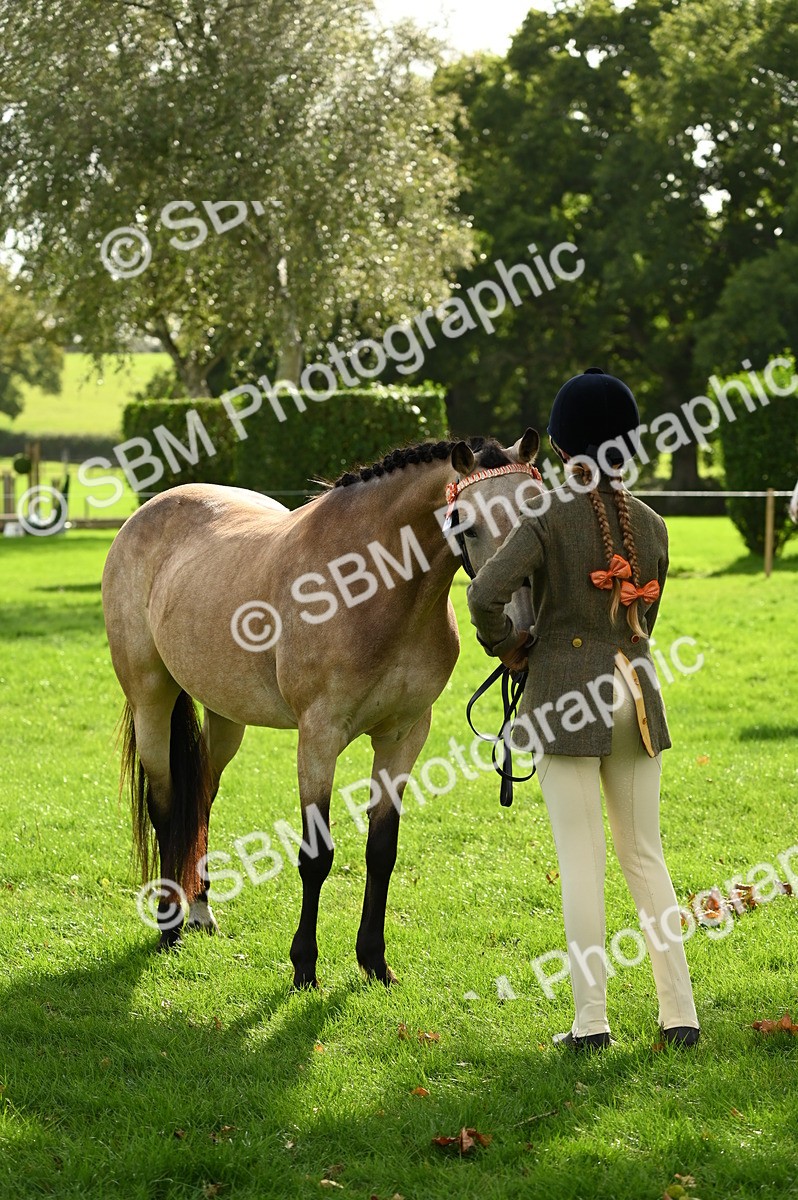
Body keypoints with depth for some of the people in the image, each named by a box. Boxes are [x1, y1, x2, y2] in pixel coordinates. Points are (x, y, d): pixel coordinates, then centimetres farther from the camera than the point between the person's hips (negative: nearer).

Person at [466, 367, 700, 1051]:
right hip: (635, 690, 5)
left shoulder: (549, 519, -10)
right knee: (645, 855, 11)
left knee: (582, 860, -1)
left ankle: (592, 1021, 1)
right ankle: (680, 1014, 10)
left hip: (566, 694, -5)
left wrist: (504, 643, -3)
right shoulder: (651, 525, 6)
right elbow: (643, 620, 13)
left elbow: (486, 591, -21)